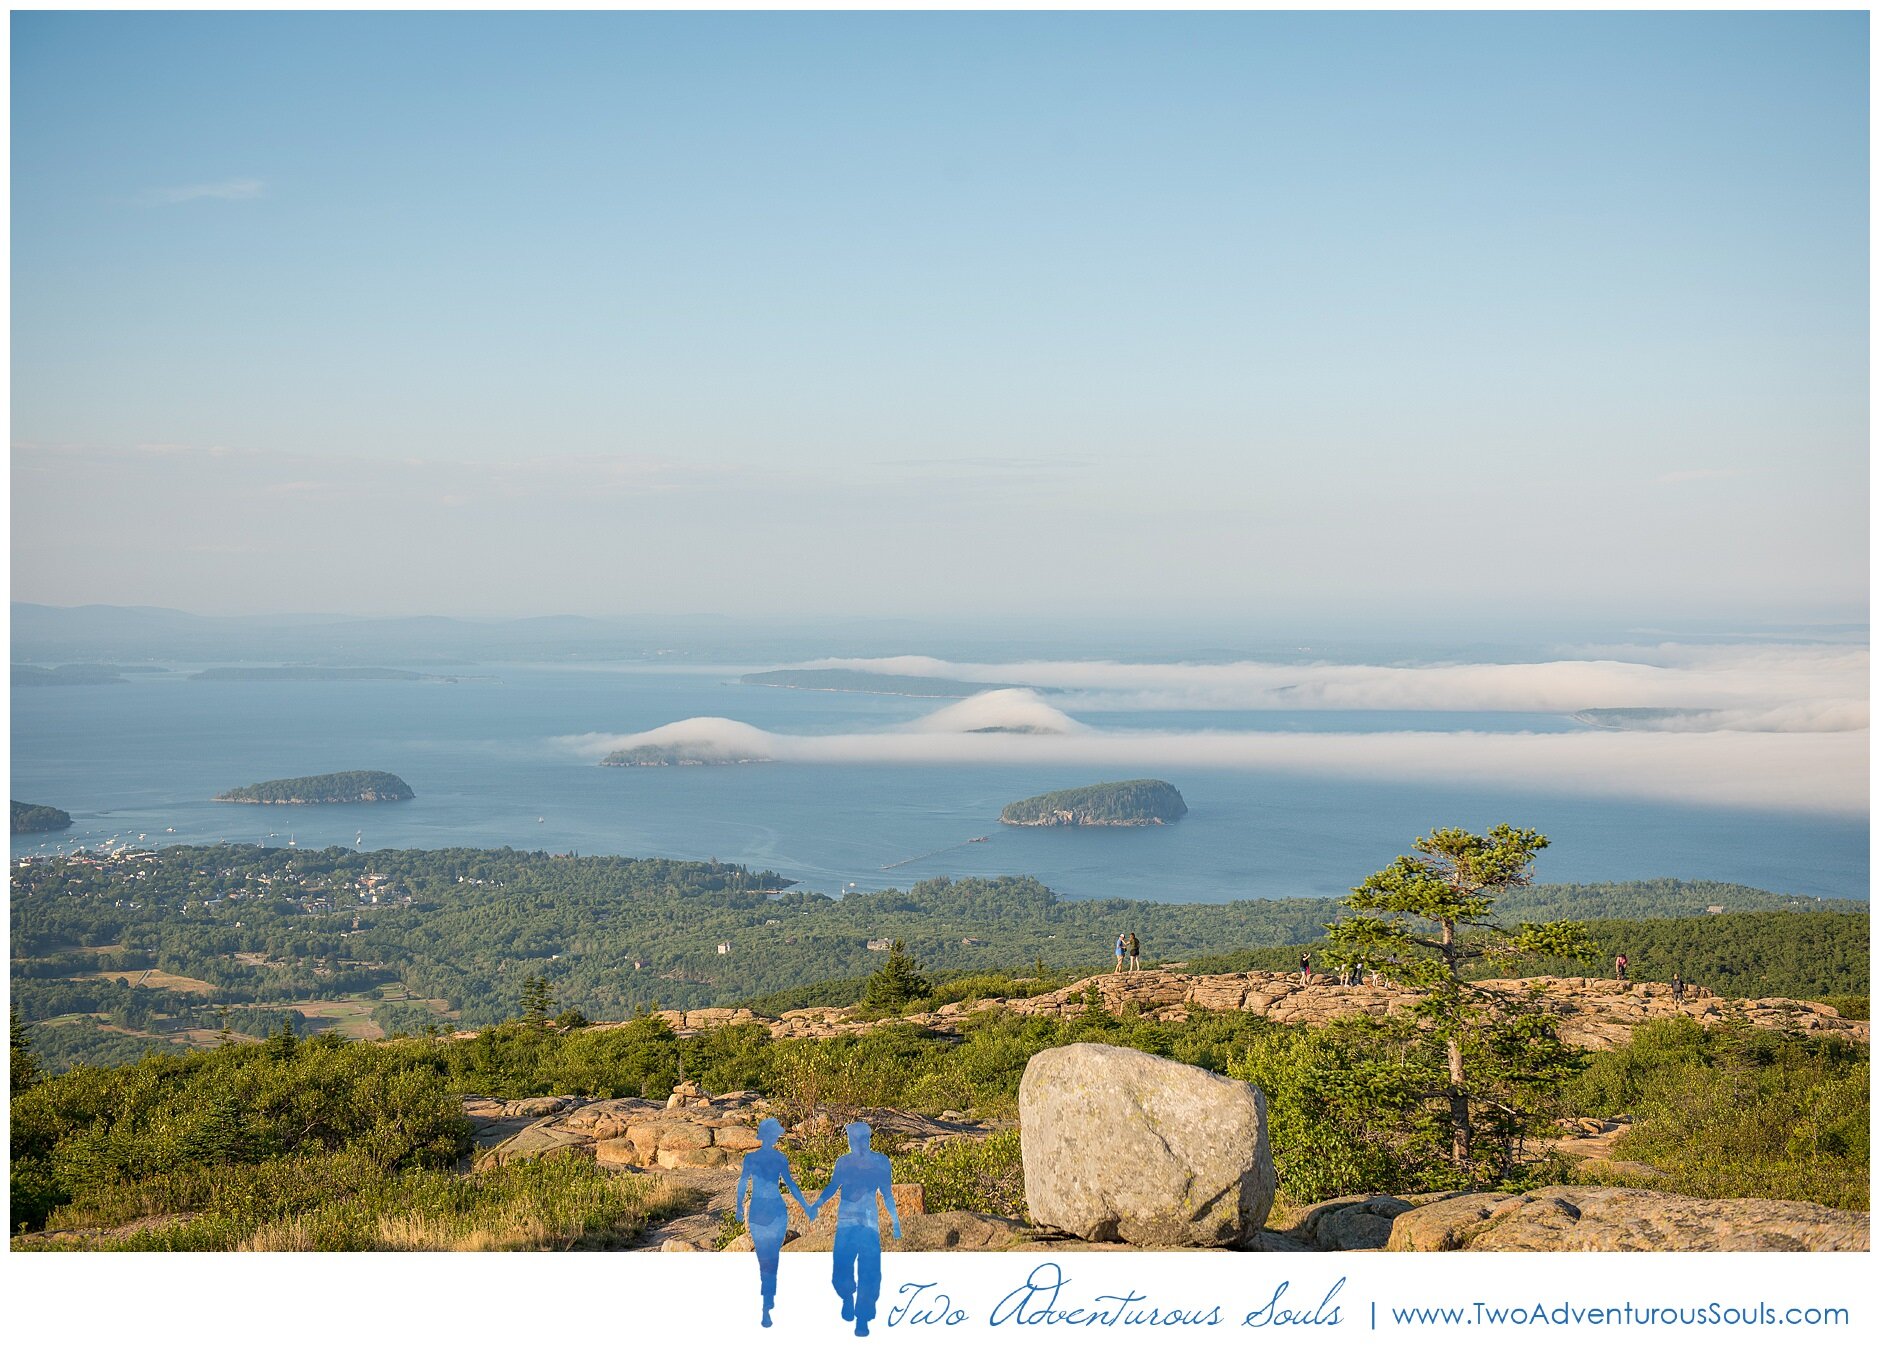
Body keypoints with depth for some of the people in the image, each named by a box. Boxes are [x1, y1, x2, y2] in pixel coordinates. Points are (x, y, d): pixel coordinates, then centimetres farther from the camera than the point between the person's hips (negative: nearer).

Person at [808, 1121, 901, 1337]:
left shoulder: (880, 1162, 4)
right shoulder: (843, 1162, 7)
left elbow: (887, 1193, 10)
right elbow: (832, 1187, 7)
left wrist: (895, 1220, 7)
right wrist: (817, 1204, -10)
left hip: (869, 1223, -1)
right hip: (845, 1222, 1)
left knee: (868, 1272, -7)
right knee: (842, 1270, -4)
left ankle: (862, 1319, 2)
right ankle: (848, 1297, 29)